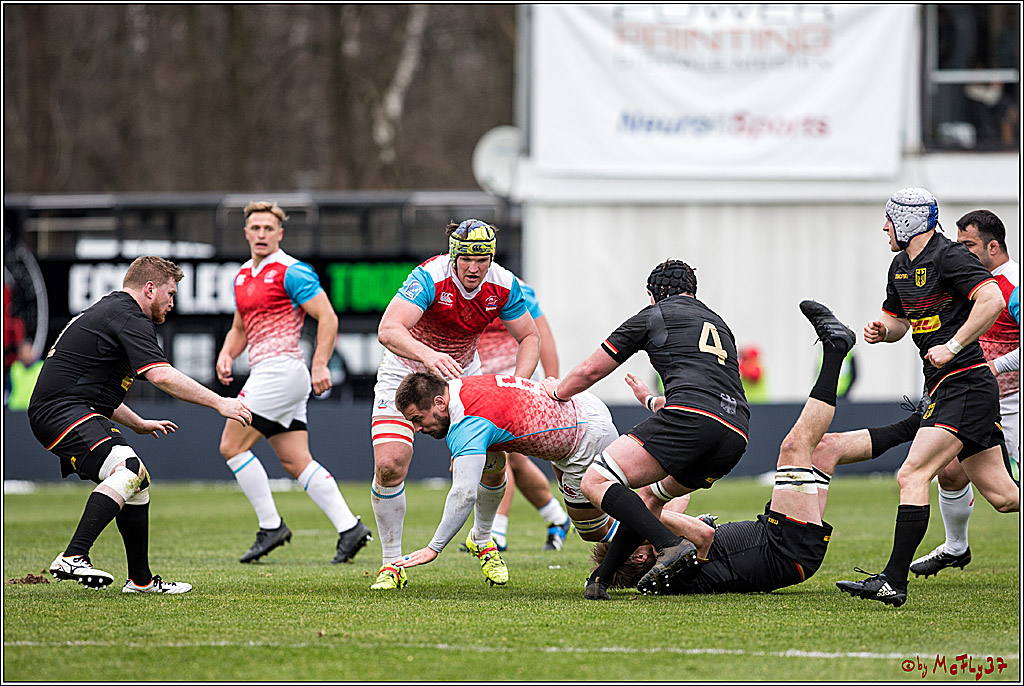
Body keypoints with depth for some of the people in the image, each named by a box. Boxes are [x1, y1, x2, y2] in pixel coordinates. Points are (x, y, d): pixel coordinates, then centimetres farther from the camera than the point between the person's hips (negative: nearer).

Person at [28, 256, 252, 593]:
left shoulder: (108, 310, 24)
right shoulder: (129, 318, -11)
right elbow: (161, 376, -24)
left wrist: (138, 424, 40)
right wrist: (219, 403, -20)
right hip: (62, 412, -11)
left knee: (137, 483, 18)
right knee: (128, 470, -30)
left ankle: (141, 580, 26)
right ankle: (73, 558, -40)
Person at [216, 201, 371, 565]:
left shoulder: (291, 272, -8)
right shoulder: (243, 275, 18)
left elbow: (328, 317, -12)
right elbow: (240, 328, 27)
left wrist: (319, 365, -20)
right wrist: (226, 355, 7)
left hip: (280, 368, -9)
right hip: (265, 371, 9)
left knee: (232, 447, -8)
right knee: (296, 462, 4)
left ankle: (271, 526, -3)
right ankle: (349, 527, 1)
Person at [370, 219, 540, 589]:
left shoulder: (503, 286, -17)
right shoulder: (430, 277, -31)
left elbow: (529, 338, -3)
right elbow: (387, 330, -43)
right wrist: (428, 355, -60)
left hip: (462, 374, 4)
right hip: (405, 370, -4)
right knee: (389, 465, -19)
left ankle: (483, 538, 26)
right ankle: (391, 562, -2)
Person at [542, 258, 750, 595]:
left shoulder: (653, 315, 18)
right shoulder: (719, 324, 35)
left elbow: (590, 370, 24)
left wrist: (558, 391, 46)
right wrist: (651, 401, 66)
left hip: (690, 416, -7)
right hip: (736, 436, 7)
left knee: (595, 481, -10)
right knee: (657, 493, 28)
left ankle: (670, 545, -27)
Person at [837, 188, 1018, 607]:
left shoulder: (949, 257, -12)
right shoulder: (901, 265, 17)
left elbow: (992, 300, -23)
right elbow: (897, 320, 29)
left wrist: (953, 346, -23)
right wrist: (882, 329, 6)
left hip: (965, 385, -10)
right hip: (943, 388, 10)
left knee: (912, 476, -17)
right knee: (1002, 496, 9)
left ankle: (893, 581, -19)